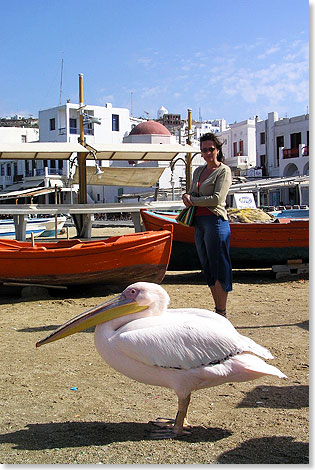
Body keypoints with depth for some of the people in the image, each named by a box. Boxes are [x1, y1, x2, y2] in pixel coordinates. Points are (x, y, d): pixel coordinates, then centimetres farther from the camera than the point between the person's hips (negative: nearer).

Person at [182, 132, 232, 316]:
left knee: (219, 268, -5)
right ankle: (217, 309, 18)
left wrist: (193, 200, -6)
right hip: (199, 222, 8)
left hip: (215, 221, -8)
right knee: (208, 268, 10)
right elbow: (191, 193, 25)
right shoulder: (198, 171, 18)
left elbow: (217, 199, -14)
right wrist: (187, 197, 1)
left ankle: (222, 313, 0)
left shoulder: (224, 171, -4)